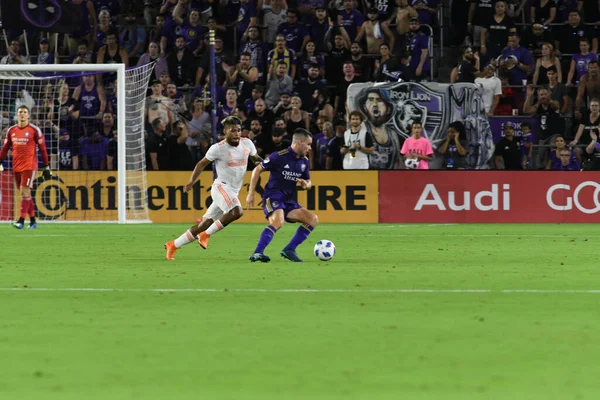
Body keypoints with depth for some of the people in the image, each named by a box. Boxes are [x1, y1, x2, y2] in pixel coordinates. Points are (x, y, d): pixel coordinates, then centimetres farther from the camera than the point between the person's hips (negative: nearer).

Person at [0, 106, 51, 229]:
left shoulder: (34, 130, -3)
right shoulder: (11, 131, 10)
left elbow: (42, 149, 0)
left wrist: (46, 167, -1)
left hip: (29, 165, -5)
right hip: (16, 166, 5)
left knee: (25, 191, -14)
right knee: (24, 193, 8)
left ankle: (21, 220, -17)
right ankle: (32, 221, 16)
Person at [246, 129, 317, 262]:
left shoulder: (304, 162, 10)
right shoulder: (280, 156, -11)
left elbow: (308, 182, 22)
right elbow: (257, 170, -4)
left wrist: (306, 185, -5)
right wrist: (251, 193, -7)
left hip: (288, 201, 8)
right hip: (273, 197, -8)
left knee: (313, 220, 0)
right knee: (278, 221, -35)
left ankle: (289, 250, -4)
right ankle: (257, 253, -40)